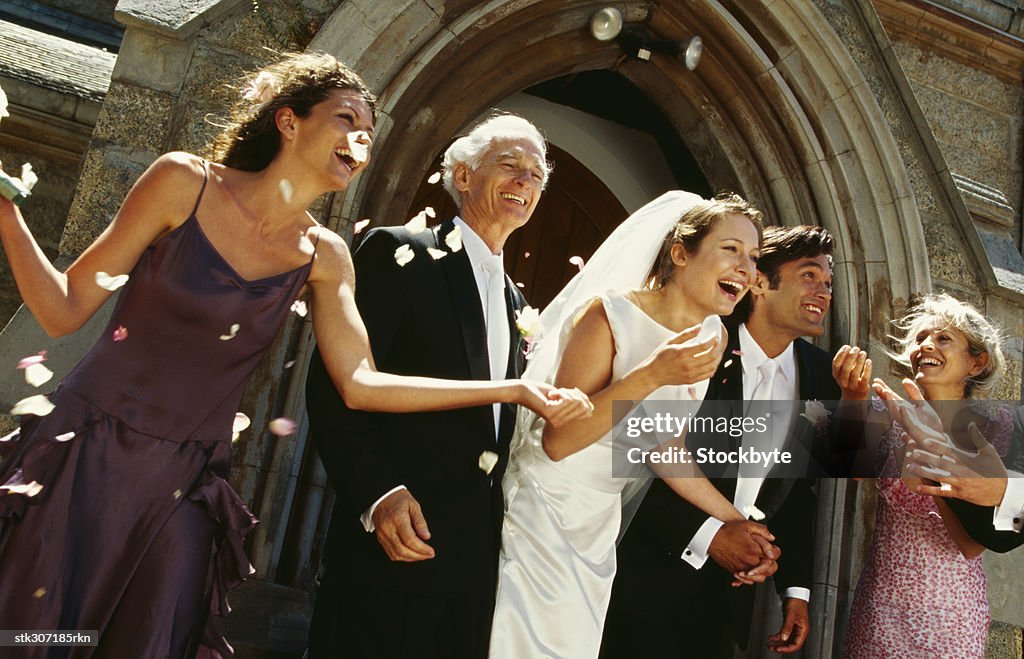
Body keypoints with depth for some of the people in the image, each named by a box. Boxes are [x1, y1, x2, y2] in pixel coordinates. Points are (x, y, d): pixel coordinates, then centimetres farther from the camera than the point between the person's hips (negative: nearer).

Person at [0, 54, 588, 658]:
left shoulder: (322, 256, 1)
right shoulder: (186, 183, -7)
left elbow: (361, 384, 0)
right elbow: (66, 308, -5)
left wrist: (512, 389, -2)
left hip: (185, 491, 3)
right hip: (86, 457, -2)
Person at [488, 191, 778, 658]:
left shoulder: (710, 342, 3)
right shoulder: (611, 315, -18)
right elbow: (557, 440, -23)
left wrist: (734, 519, 9)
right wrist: (652, 376, -30)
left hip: (599, 529, 7)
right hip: (543, 510, -6)